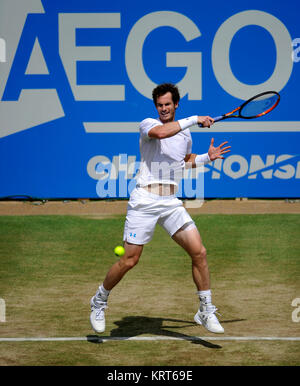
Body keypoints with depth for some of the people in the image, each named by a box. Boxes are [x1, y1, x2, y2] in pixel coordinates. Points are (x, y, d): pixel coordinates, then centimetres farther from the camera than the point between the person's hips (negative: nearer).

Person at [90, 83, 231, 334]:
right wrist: (195, 120, -21)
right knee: (129, 260, -4)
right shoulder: (148, 124, -1)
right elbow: (161, 132, -27)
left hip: (171, 202, 5)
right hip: (144, 200, -5)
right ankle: (99, 303, 19)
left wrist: (207, 157, 18)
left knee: (199, 252, -8)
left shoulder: (185, 133, 16)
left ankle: (206, 312, 4)